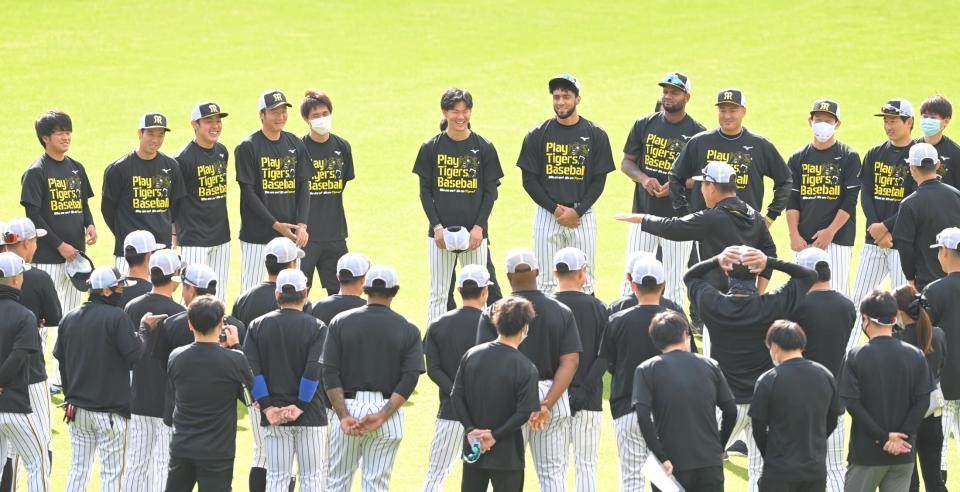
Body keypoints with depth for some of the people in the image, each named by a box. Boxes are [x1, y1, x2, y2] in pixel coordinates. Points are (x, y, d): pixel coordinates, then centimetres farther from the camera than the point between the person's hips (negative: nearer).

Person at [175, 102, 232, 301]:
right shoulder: (184, 158, -13)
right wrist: (173, 234, -8)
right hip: (194, 239, -7)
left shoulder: (222, 151, 9)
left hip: (221, 237, 7)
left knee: (218, 299, 11)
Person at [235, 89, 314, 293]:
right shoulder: (248, 147, -6)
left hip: (289, 232, 4)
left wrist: (302, 225, -6)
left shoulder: (296, 145, 8)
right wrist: (275, 224, -15)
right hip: (257, 234, -4)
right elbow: (248, 192, -9)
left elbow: (303, 187, 8)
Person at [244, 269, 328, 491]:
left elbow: (250, 370, -4)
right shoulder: (316, 327, -4)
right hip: (310, 417, -2)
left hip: (273, 416, 2)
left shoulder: (258, 325, 4)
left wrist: (267, 407, -5)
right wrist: (301, 407, -10)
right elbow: (313, 371, -14)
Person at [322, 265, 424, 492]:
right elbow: (410, 379, -9)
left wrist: (344, 416, -10)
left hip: (348, 405, 0)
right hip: (388, 411, 0)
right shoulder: (407, 329, 1)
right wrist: (381, 417, -13)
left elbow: (330, 374, -6)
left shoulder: (340, 322, 2)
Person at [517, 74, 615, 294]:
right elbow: (529, 180, 2)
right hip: (547, 215, 0)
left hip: (582, 215, 0)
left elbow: (599, 181, 2)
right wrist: (555, 209, -10)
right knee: (545, 283, 1)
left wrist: (577, 211, -11)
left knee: (584, 281, 1)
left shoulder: (595, 135, 2)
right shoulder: (538, 135, 3)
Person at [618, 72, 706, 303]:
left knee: (675, 282, 0)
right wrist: (643, 179, -9)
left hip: (678, 217, -3)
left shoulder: (697, 132, -2)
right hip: (643, 213, 3)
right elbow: (626, 162, 11)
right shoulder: (644, 125, 6)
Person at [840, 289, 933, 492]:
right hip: (904, 454, 3)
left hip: (866, 452, -3)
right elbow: (922, 401, -4)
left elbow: (852, 404, -12)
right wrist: (901, 435, -8)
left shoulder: (856, 356, -8)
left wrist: (884, 437, -11)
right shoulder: (916, 356, 0)